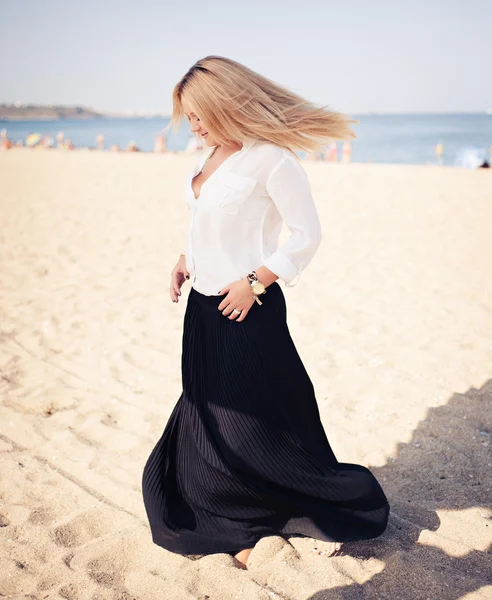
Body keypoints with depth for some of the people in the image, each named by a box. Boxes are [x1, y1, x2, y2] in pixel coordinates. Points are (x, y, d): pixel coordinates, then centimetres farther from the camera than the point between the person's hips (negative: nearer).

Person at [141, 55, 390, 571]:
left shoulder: (271, 159, -14)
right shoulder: (211, 156, 10)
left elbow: (307, 235, -13)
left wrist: (254, 282, -16)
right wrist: (185, 260, 7)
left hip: (247, 310, -8)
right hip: (204, 306, 9)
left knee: (255, 423, 0)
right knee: (208, 422, 14)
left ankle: (337, 511, 23)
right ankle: (243, 527, 33)